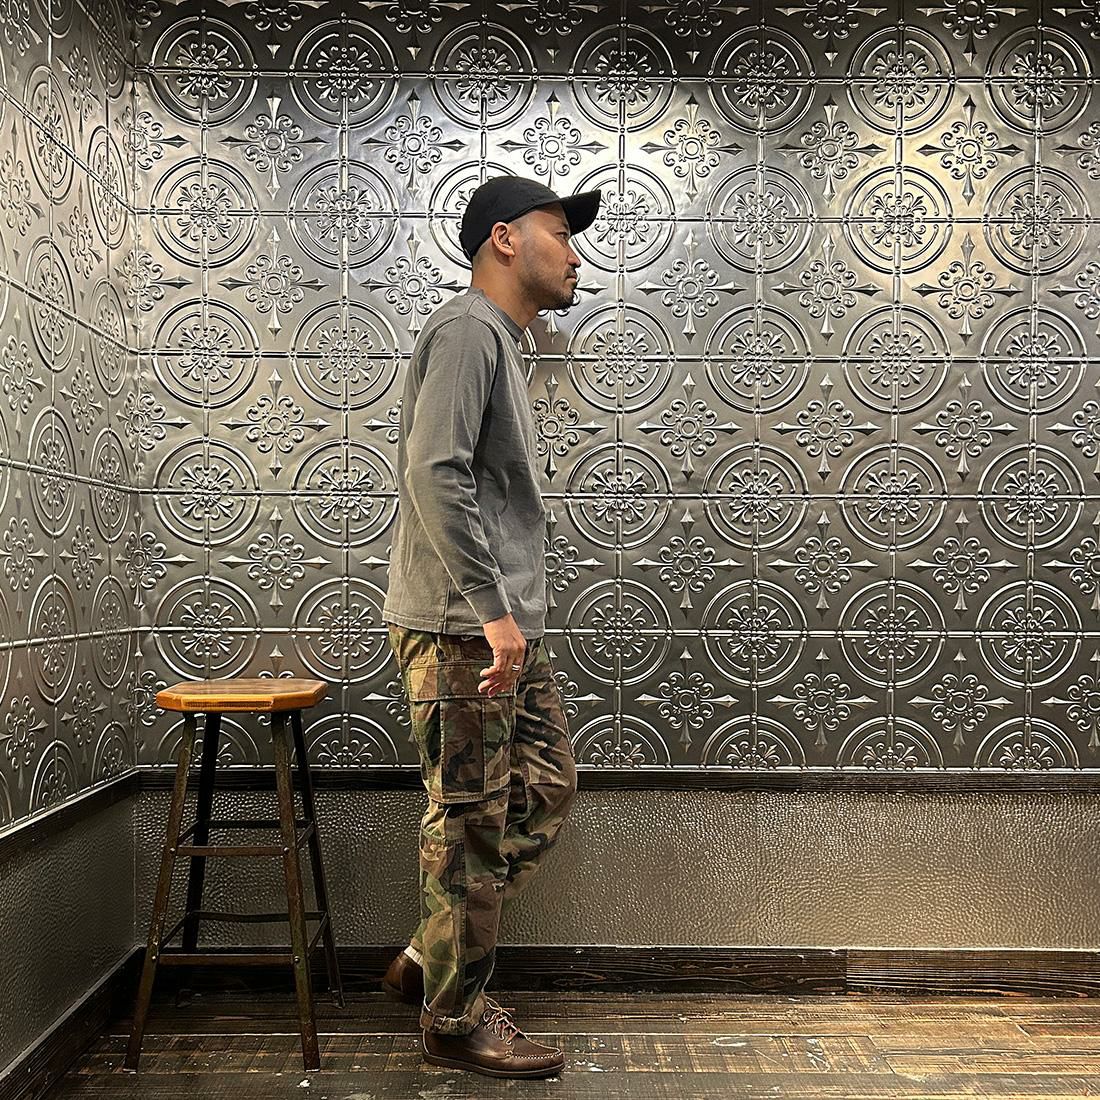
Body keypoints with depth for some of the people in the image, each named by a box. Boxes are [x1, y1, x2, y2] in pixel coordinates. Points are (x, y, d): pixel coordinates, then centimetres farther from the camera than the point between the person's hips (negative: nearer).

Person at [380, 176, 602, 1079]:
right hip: (460, 628, -10)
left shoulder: (503, 343, 22)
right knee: (472, 820, -1)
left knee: (546, 791, 14)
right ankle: (455, 1019, 15)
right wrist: (490, 609, -25)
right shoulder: (468, 329, -9)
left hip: (507, 628, 10)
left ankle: (432, 959, 25)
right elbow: (435, 475, -23)